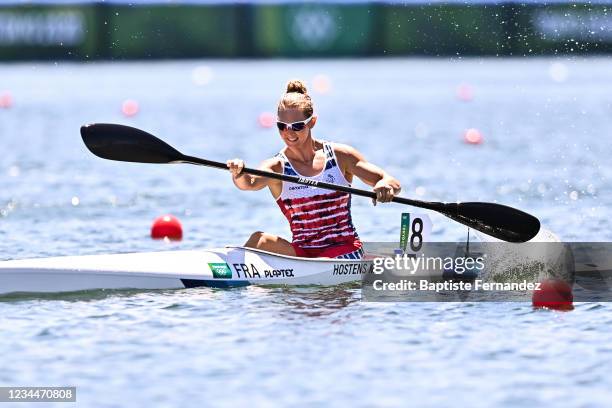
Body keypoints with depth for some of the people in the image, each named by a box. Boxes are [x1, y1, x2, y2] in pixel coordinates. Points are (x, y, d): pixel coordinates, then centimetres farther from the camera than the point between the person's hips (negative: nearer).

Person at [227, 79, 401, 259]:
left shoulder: (340, 155, -1)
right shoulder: (276, 167, -1)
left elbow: (393, 184, -2)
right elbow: (250, 182, -24)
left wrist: (385, 186, -28)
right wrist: (239, 174, -49)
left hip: (344, 251, -2)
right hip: (302, 251, 2)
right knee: (259, 240, -26)